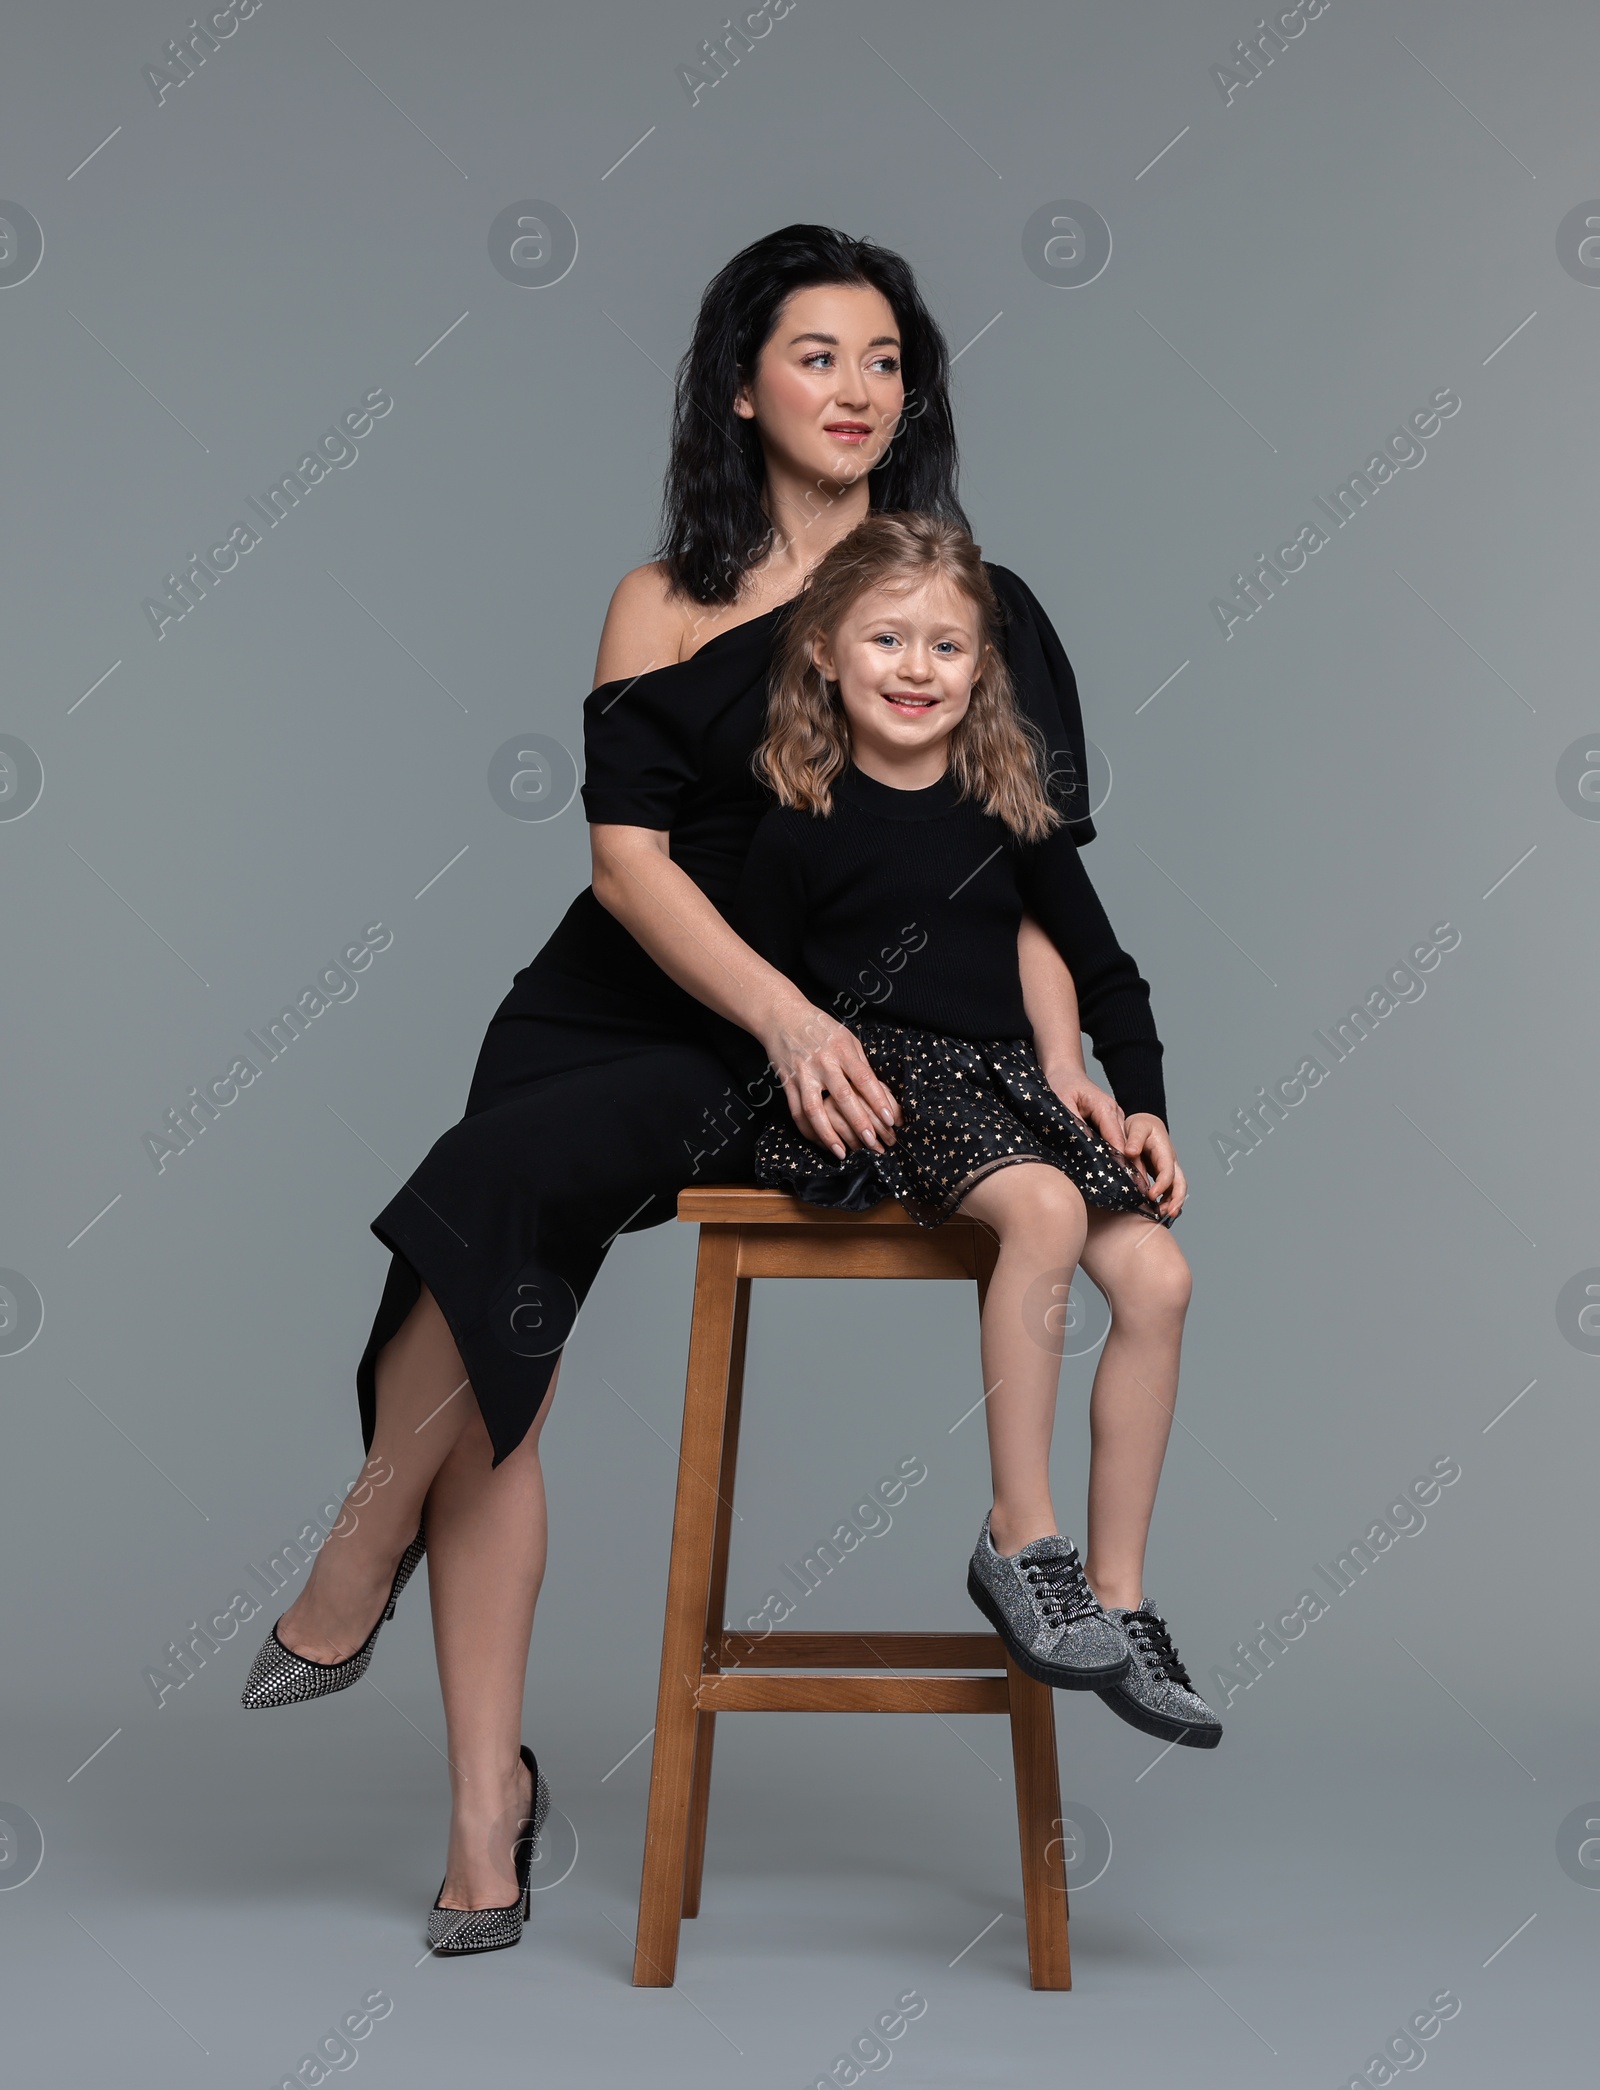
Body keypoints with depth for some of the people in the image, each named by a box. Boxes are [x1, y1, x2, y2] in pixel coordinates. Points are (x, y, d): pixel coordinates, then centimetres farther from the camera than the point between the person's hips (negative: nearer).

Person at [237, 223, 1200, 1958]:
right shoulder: (664, 603, 11)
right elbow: (628, 853, 0)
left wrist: (1061, 1072, -12)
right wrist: (783, 1013, -16)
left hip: (831, 1048, -2)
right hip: (628, 1010, 3)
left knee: (496, 1192, -29)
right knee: (484, 1354, -18)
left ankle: (355, 1577, -8)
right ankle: (485, 1798, -11)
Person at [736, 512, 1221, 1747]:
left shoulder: (1006, 804, 12)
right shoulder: (797, 815, 0)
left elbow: (1097, 961, 17)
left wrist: (1144, 1110, 11)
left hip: (999, 1081, 5)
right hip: (871, 1079, -5)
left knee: (1158, 1268, -17)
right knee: (1047, 1209, -33)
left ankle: (1117, 1597, -9)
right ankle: (1019, 1541, -24)